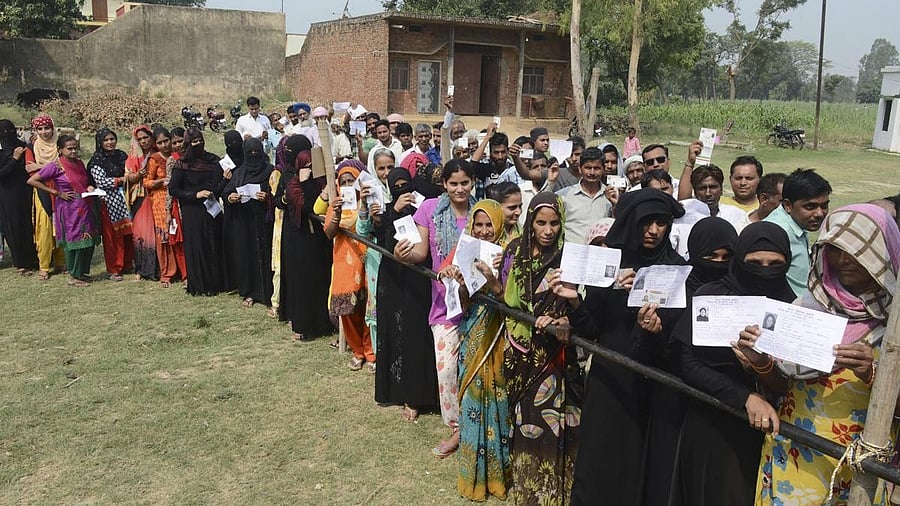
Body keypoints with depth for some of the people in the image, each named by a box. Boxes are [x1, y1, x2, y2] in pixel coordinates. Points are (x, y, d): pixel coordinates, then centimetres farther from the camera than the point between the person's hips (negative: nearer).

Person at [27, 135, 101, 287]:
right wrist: (55, 192, -12)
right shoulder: (55, 166, -9)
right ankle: (74, 276, 10)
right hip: (69, 210, -6)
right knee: (73, 241, -1)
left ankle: (84, 272, 21)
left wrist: (89, 187, 1)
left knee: (89, 241, 7)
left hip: (86, 209, 6)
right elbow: (32, 180, -12)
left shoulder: (80, 163, 9)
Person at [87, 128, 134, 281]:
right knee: (111, 236, -1)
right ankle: (114, 270, 7)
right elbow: (101, 182, -13)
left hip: (124, 200, 5)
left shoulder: (122, 155, 12)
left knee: (127, 233, 5)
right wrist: (122, 179, -14)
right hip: (108, 201, -5)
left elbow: (130, 174, 23)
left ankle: (127, 264, 20)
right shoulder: (97, 160, -4)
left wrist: (135, 175, 1)